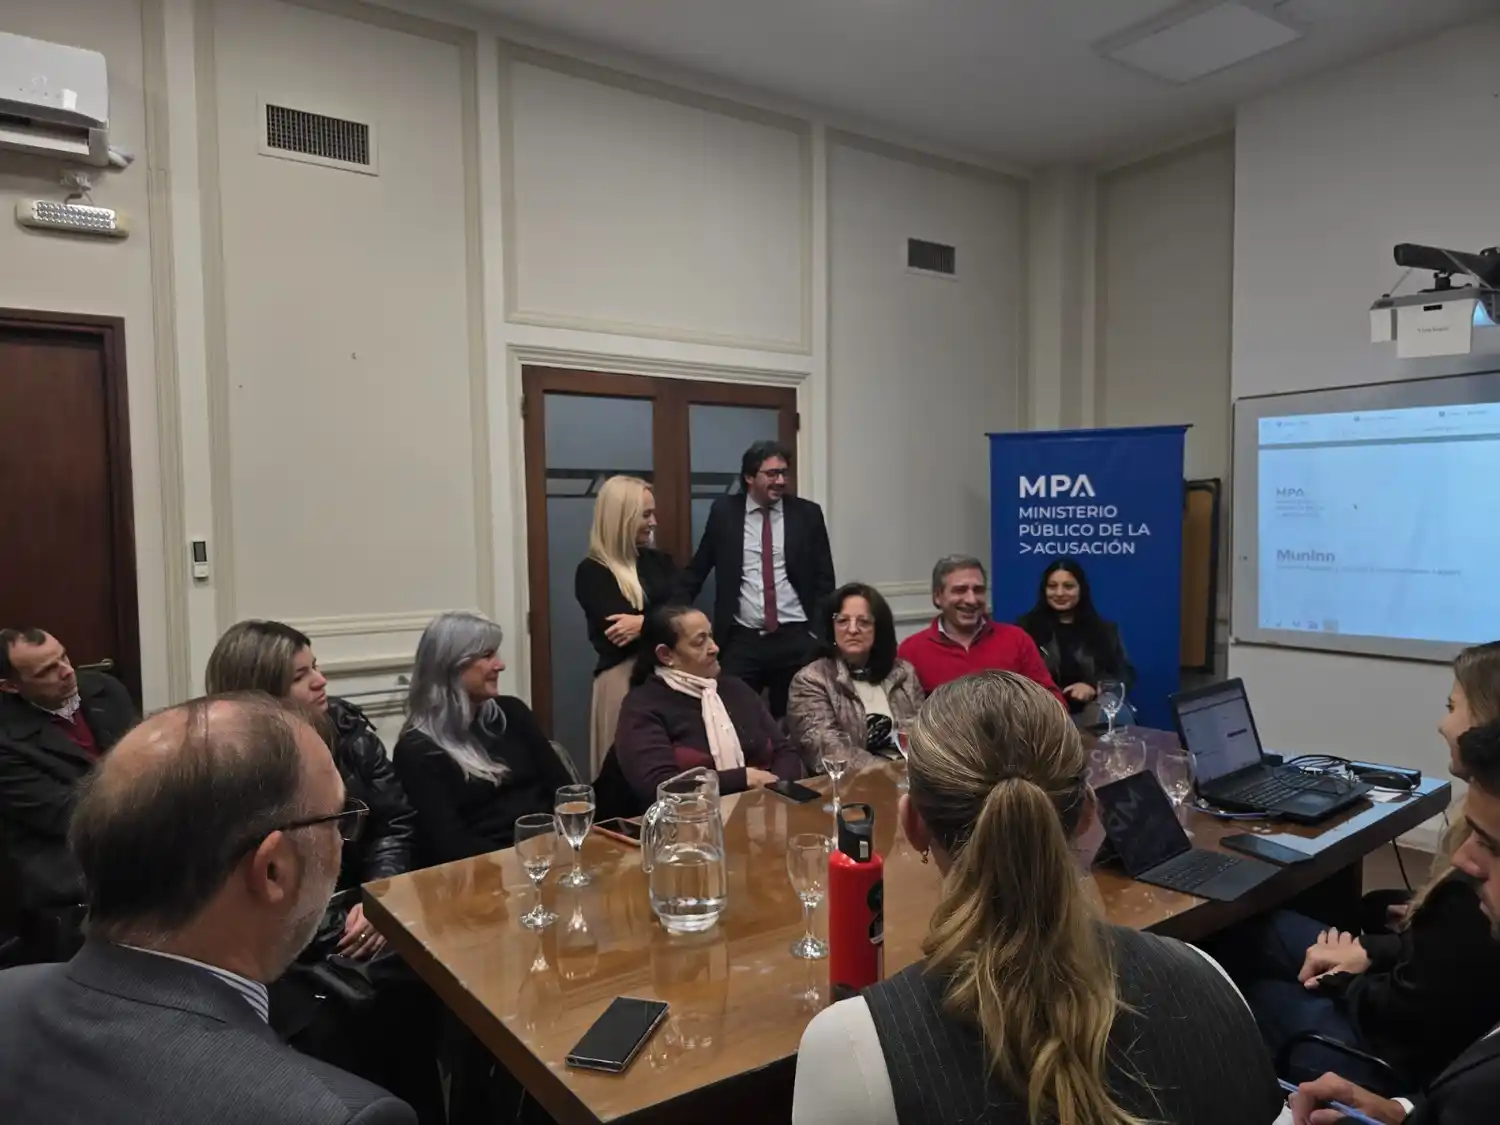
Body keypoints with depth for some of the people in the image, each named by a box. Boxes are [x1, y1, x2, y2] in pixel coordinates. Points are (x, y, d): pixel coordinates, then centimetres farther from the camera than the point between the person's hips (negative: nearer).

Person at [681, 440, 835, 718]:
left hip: (796, 638, 0)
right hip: (741, 640, 0)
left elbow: (824, 578, 6)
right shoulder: (724, 511, 3)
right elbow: (697, 569, 10)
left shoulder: (807, 513, 2)